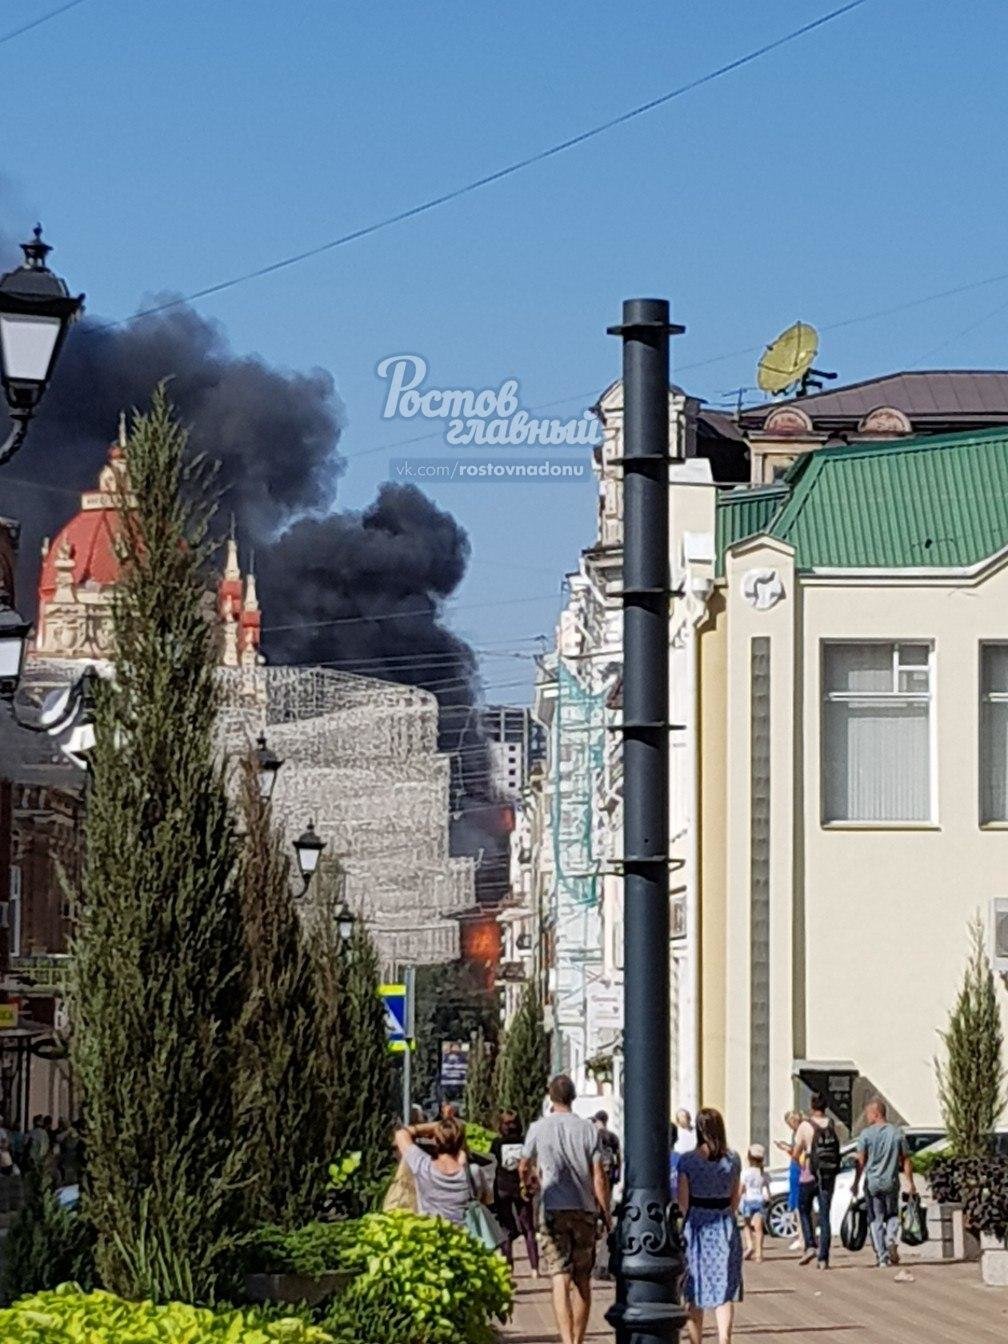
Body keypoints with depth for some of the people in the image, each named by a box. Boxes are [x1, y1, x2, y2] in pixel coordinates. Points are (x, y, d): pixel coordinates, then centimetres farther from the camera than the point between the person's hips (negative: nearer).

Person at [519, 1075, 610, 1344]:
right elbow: (599, 1176, 0)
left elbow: (524, 1166, 17)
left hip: (553, 1210, -2)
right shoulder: (588, 1129, 2)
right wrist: (606, 1213, 9)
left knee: (561, 1279, -9)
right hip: (585, 1210, 2)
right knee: (582, 1281, 12)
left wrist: (527, 1181, 41)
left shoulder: (539, 1128, 1)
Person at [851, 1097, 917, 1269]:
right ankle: (892, 1239, -7)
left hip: (872, 1183, -2)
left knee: (875, 1220, 5)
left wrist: (856, 1183, 1)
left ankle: (881, 1256, 1)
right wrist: (911, 1183, 9)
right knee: (892, 1215, 20)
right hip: (891, 1182, 2)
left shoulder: (866, 1134, -5)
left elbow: (860, 1161, -6)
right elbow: (906, 1161, 3)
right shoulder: (897, 1133, 2)